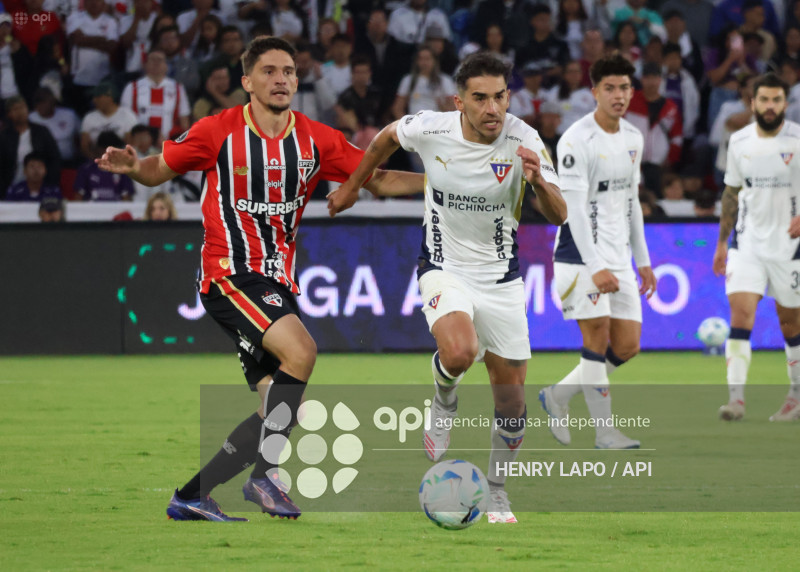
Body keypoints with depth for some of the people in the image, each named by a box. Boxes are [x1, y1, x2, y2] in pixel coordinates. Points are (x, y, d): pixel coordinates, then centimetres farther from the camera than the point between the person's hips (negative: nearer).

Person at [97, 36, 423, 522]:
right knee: (300, 352, -29)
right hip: (230, 275, -6)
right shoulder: (218, 132, -5)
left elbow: (378, 179, 10)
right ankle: (265, 474, -20)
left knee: (282, 414, 1)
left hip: (279, 281, 6)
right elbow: (160, 170, 5)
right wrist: (133, 167, -18)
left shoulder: (317, 140, 5)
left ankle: (191, 497, 11)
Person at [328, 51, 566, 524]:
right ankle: (445, 401, 4)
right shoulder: (430, 129, -16)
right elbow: (389, 136, 8)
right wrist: (353, 186, 18)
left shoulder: (522, 139, -18)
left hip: (501, 275, 1)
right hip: (445, 268, -1)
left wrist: (539, 182, -42)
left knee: (511, 397, 4)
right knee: (459, 352, -32)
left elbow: (559, 215, -22)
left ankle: (497, 491, 28)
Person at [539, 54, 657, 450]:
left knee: (627, 346, 4)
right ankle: (605, 431, -3)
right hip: (581, 255, -7)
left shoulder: (633, 138, 10)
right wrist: (596, 267, -26)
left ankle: (559, 395, 20)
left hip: (618, 258, 7)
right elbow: (574, 207, -19)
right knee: (598, 336, -11)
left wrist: (642, 261, 18)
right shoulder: (577, 141, -14)